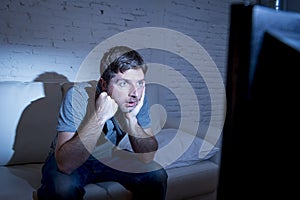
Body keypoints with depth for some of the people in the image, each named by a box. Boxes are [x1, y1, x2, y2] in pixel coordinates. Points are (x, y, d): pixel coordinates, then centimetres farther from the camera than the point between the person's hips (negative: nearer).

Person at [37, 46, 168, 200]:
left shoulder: (138, 98, -18)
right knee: (63, 186, -34)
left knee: (157, 174, -14)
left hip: (109, 157, 4)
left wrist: (131, 120, -33)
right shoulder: (78, 96, -30)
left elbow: (148, 157, -18)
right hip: (71, 160, -3)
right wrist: (99, 117, -43)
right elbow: (65, 164, -37)